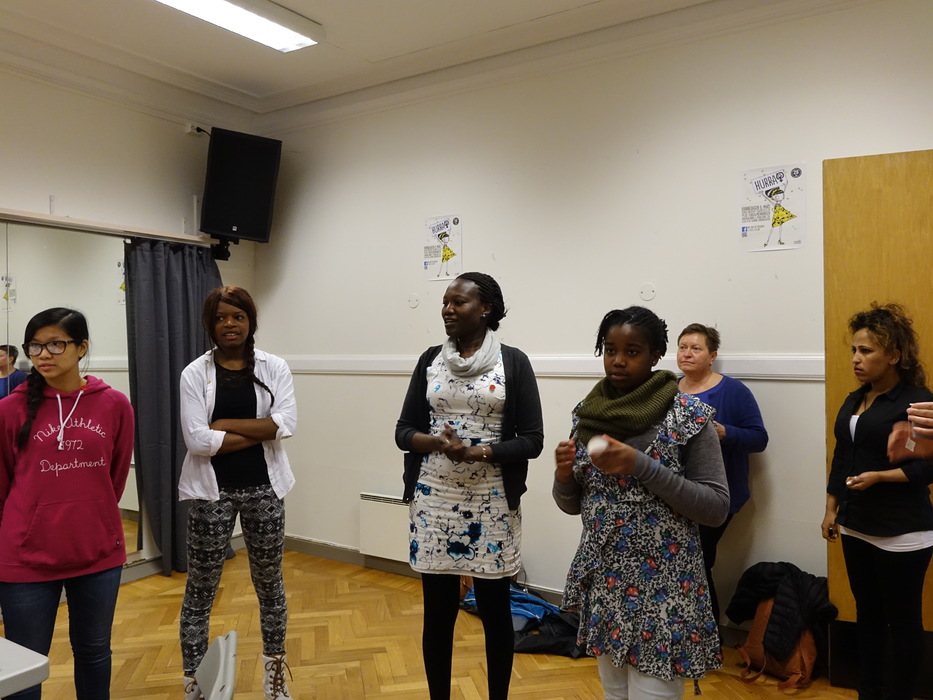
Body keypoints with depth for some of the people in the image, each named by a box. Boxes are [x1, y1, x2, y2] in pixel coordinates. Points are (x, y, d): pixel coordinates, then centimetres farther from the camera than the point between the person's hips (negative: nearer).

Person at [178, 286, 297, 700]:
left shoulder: (274, 368, -1)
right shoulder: (195, 373, -4)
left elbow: (286, 423, -14)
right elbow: (197, 439, -14)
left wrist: (224, 424, -16)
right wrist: (259, 434, -13)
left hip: (263, 488, 1)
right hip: (212, 491, -1)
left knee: (269, 583, 15)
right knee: (200, 591, 8)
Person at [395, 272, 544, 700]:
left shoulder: (513, 362, -4)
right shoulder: (430, 359, 5)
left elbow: (531, 440, -6)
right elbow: (404, 431, 5)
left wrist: (480, 453, -19)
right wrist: (436, 443, -16)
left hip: (491, 502, -2)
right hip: (434, 500, 2)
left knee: (495, 609, 10)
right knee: (438, 609, 10)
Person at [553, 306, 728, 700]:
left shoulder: (688, 415, -11)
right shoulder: (588, 413, 3)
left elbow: (717, 508, -13)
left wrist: (642, 467, -23)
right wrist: (564, 475, -13)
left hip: (662, 586, -5)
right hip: (602, 581, 5)